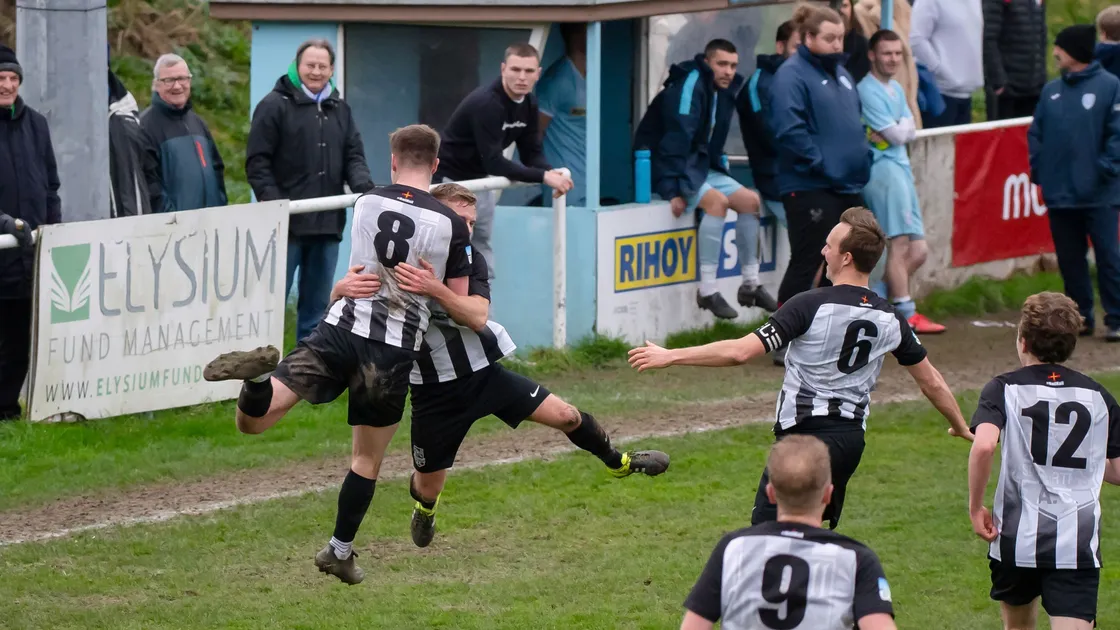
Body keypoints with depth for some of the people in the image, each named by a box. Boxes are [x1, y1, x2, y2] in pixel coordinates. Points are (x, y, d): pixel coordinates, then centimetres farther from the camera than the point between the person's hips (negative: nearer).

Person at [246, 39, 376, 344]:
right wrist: (273, 202, -16)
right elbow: (257, 163, -5)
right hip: (286, 224, -5)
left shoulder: (340, 109, 16)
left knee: (317, 306, 10)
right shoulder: (275, 105, -1)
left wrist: (363, 185, -7)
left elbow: (353, 157, 15)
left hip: (327, 226, 5)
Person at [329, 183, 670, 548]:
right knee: (428, 488, 10)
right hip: (434, 392, -2)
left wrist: (435, 290, -41)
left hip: (484, 374, 2)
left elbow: (477, 316, -23)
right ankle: (424, 510, 50)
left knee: (565, 416, -6)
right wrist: (343, 287, -43)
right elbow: (337, 302, -17)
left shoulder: (471, 262, -4)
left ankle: (619, 463, 24)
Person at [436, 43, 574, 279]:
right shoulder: (486, 103, -30)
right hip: (450, 180, -9)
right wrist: (543, 177, -36)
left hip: (480, 180, 9)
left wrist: (551, 172, -22)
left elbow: (532, 153, 1)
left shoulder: (529, 105, -3)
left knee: (484, 259, 9)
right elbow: (493, 162, -34)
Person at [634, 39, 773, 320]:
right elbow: (676, 138, -26)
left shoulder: (723, 91, 7)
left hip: (700, 167, 9)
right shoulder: (690, 86, -20)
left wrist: (718, 173, 4)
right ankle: (707, 291, -29)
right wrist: (674, 190, -31)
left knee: (750, 200, 3)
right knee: (717, 201, -29)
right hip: (666, 167, -9)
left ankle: (750, 285, 11)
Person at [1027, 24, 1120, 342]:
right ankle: (1081, 315, 20)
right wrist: (1039, 170, 3)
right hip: (1060, 193, 6)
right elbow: (1036, 134, 14)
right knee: (1070, 259, 10)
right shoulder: (1051, 91, 11)